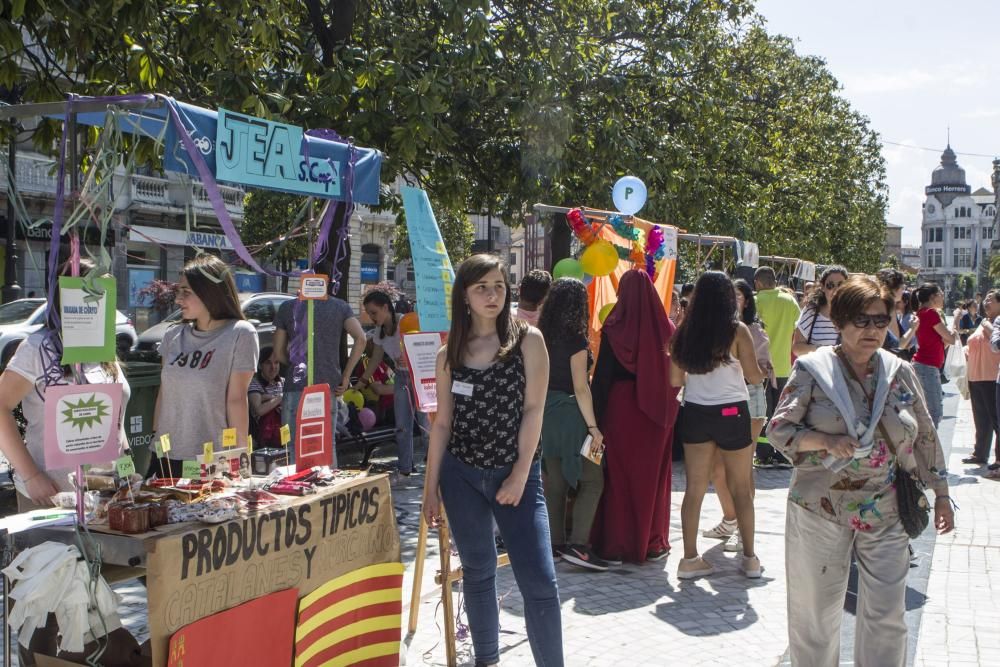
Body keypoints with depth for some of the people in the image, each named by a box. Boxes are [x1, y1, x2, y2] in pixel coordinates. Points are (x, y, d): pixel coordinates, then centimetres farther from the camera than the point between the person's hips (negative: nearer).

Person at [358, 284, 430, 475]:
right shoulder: (379, 331, 4)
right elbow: (376, 359, 13)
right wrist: (362, 382, 12)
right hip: (401, 377, 7)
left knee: (425, 422, -9)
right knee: (402, 427, 6)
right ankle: (405, 468, 13)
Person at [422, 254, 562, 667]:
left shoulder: (528, 340, -3)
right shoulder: (449, 355, 5)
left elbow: (533, 411, -7)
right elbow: (442, 422, 7)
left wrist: (519, 476, -12)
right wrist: (431, 486, 6)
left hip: (516, 473, -2)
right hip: (461, 476, 3)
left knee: (539, 583, -8)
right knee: (477, 572, 13)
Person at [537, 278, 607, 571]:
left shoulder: (543, 337, 6)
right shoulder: (576, 340, -14)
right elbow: (581, 388, -17)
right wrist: (593, 427, -14)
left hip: (546, 412, 7)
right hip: (569, 413, -7)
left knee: (555, 480, 12)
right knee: (592, 480, 0)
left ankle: (555, 542, 17)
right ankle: (578, 544, -7)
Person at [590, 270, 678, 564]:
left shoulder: (614, 327, -11)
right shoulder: (666, 328, -2)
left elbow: (603, 372, -10)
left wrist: (596, 417, -6)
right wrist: (667, 403, 11)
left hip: (621, 406, -3)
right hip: (657, 411, 3)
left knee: (619, 475, 6)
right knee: (653, 475, 13)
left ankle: (616, 545, 9)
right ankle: (652, 543, 21)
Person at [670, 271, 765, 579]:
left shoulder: (684, 332, 0)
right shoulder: (737, 331, -10)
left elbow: (675, 380, 4)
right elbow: (755, 376, -8)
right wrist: (763, 371, 14)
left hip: (695, 413, 3)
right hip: (731, 413, -3)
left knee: (695, 487, 9)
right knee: (742, 488, 11)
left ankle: (690, 559, 11)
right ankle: (749, 558, 20)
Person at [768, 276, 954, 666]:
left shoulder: (900, 373, 5)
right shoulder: (812, 370, -4)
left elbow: (925, 436, 13)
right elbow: (778, 429, -6)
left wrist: (940, 493, 14)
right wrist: (826, 441, -21)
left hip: (885, 516, 2)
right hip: (819, 512, -2)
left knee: (886, 618, 4)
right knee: (815, 612, 9)